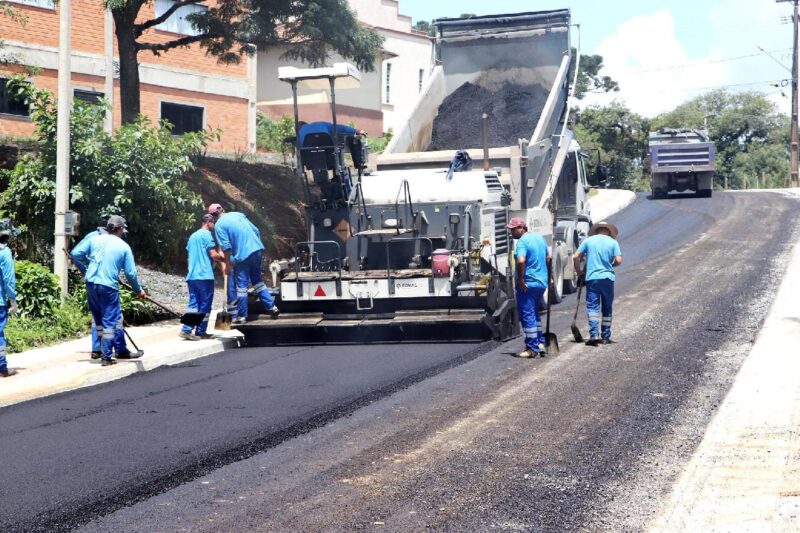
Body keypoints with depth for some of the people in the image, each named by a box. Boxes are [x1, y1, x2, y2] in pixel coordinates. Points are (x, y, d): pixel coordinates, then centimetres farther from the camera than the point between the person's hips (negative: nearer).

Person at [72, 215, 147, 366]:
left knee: (98, 319, 19)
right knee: (110, 322, 2)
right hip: (109, 286, -4)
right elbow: (131, 273, 1)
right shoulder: (124, 247, 0)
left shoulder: (95, 239, 5)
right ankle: (107, 357, -1)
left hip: (91, 283, 4)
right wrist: (139, 290, 15)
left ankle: (97, 350, 27)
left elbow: (76, 253, 3)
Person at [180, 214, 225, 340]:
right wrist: (225, 259, 3)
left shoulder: (193, 236, 20)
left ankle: (186, 330, -6)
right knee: (205, 304, 0)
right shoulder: (207, 234, -7)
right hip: (204, 275, -8)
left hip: (192, 276, 8)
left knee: (193, 303, 5)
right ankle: (200, 331, 2)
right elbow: (213, 254, -13)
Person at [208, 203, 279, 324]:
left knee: (241, 285, 3)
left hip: (243, 255, -6)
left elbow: (226, 247, -10)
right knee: (257, 280, 19)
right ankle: (271, 307, 17)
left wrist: (227, 265, -2)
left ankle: (241, 316, 6)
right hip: (257, 249, 6)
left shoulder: (219, 225, -3)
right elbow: (256, 231, 16)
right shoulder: (238, 214, 16)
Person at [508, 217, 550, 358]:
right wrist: (545, 275, 28)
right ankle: (540, 343, 24)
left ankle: (532, 348, 0)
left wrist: (520, 279, -22)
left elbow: (520, 261, -32)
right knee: (535, 313, 23)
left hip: (527, 284, -9)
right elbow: (547, 258, 21)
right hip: (542, 282, 9)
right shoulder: (539, 238, 11)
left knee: (527, 315, -2)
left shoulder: (522, 242, -17)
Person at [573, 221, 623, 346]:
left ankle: (594, 335, -18)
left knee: (593, 307, -3)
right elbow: (618, 261, -6)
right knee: (607, 308, 12)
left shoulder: (588, 241, 5)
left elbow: (576, 257, 1)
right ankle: (605, 336, 15)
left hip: (592, 278, -1)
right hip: (608, 278, 1)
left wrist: (579, 273, 13)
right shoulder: (613, 242, 3)